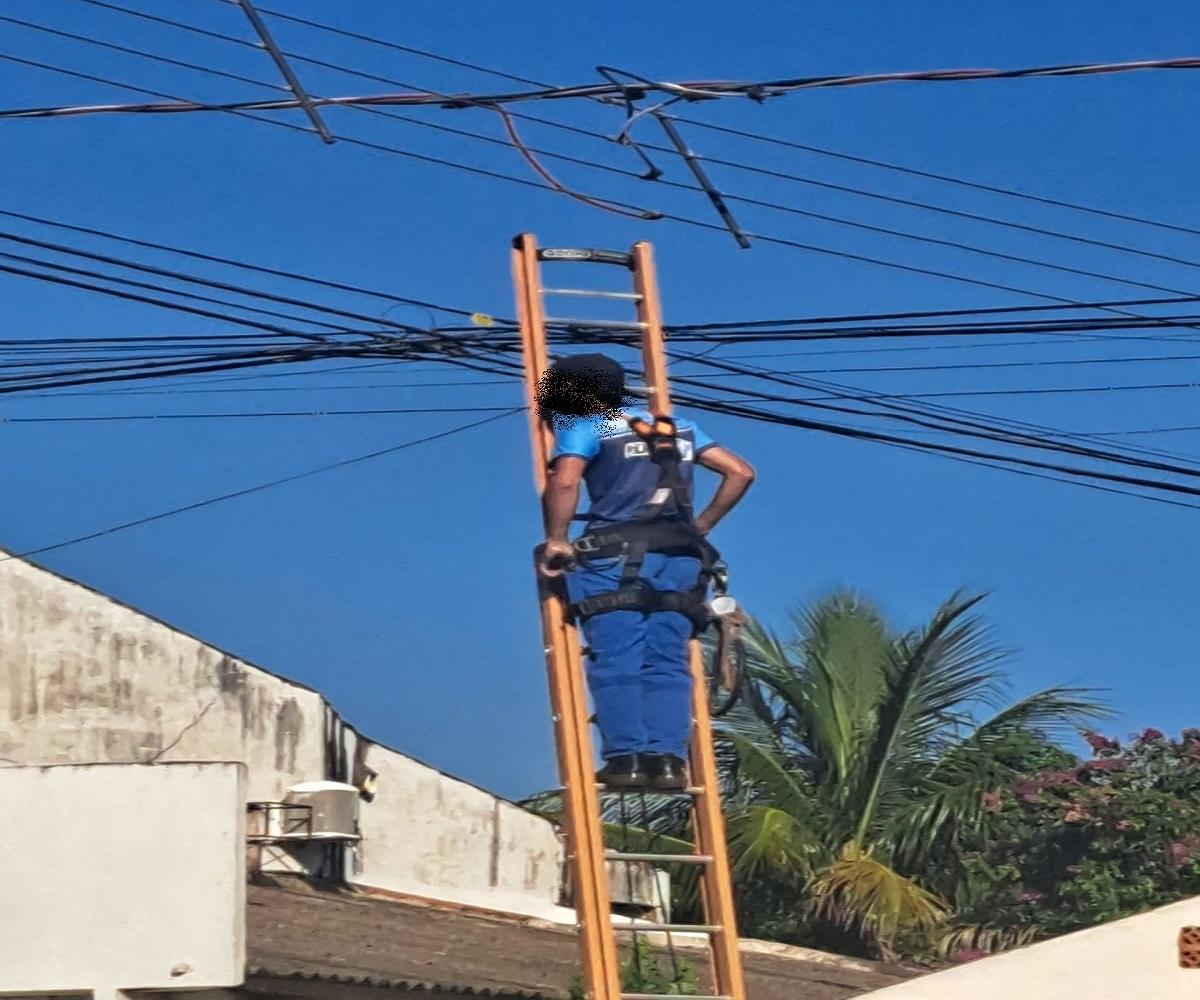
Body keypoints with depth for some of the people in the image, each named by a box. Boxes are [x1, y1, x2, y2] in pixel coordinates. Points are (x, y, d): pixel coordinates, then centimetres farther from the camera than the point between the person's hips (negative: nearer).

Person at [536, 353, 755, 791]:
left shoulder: (585, 428, 3)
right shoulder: (678, 429, 21)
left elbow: (564, 481, -16)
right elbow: (740, 472, 19)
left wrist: (556, 540, -7)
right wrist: (701, 525, 21)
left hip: (616, 558, -5)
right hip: (679, 558, 5)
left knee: (616, 663, -3)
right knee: (667, 664, 4)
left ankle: (626, 757, -10)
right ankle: (667, 758, -5)